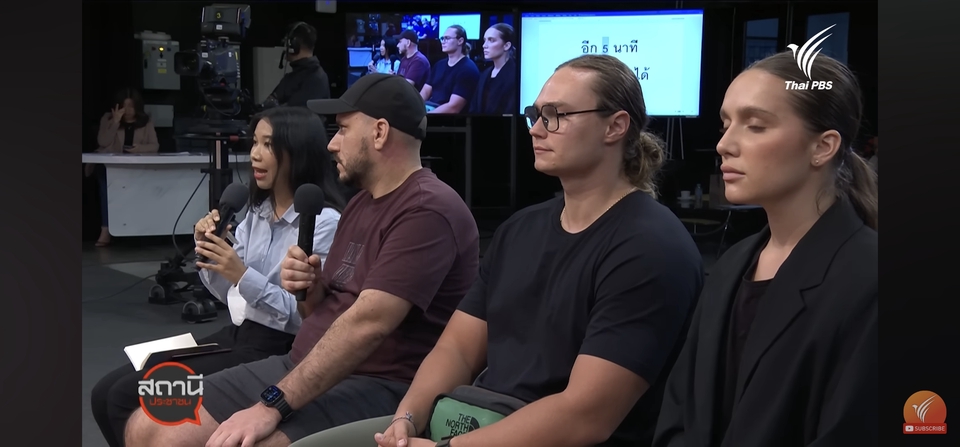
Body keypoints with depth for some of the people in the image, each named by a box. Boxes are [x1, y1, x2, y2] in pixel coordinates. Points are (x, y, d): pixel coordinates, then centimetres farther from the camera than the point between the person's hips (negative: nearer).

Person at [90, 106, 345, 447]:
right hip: (234, 335, 8)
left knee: (129, 397, -14)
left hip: (275, 350, -8)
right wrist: (207, 253, -2)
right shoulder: (256, 212, 12)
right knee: (106, 392, 0)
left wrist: (243, 276, -24)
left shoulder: (324, 222, -14)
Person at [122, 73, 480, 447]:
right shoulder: (361, 204, 18)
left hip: (376, 387, -9)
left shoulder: (427, 210, -14)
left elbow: (368, 323, -24)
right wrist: (309, 289, -1)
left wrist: (273, 404, -25)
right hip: (304, 368, 9)